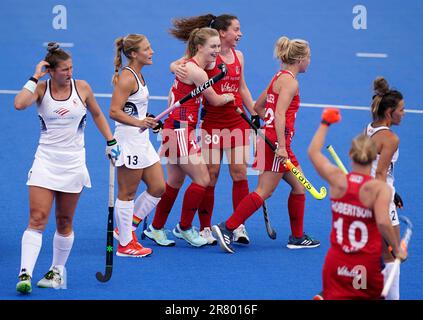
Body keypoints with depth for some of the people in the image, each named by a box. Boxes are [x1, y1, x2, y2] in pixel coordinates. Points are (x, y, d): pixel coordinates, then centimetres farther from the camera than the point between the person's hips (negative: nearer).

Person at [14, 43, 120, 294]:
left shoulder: (81, 87, -1)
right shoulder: (41, 89, -4)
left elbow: (97, 115, 15)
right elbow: (19, 104, -25)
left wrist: (111, 142, 11)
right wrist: (35, 78, -17)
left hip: (73, 163, 1)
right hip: (45, 160, -1)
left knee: (64, 223, 7)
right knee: (37, 219, -13)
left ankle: (58, 271, 22)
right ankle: (25, 274, -18)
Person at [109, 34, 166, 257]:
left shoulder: (138, 76, 13)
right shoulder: (126, 77, -16)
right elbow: (114, 112, -22)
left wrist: (149, 121, 18)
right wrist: (138, 122, -27)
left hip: (142, 141, 10)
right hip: (128, 141, -10)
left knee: (158, 188, 11)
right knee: (127, 193, 0)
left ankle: (126, 228, 21)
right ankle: (125, 245, 10)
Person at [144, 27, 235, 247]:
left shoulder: (191, 66, 13)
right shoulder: (196, 71, -17)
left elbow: (173, 94, 21)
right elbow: (216, 100, -6)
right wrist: (229, 97, 12)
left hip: (179, 129, 10)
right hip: (180, 130, -10)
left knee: (175, 182, 15)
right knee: (202, 180, -6)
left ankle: (156, 229, 23)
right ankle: (184, 228, 7)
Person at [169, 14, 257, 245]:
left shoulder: (239, 56, 10)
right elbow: (176, 64, -13)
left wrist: (254, 114, 20)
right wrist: (177, 68, -36)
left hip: (237, 121, 5)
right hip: (212, 122, -5)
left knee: (239, 172, -1)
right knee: (210, 174, 0)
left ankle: (239, 227, 5)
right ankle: (205, 228, 10)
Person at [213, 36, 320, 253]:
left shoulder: (280, 77, 16)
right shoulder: (290, 81, -13)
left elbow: (258, 107, 23)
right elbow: (280, 114, -22)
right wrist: (281, 146, -26)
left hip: (273, 138, 10)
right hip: (276, 141, -10)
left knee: (298, 186, 15)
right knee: (264, 192, -9)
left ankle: (297, 237, 21)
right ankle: (227, 228, -11)